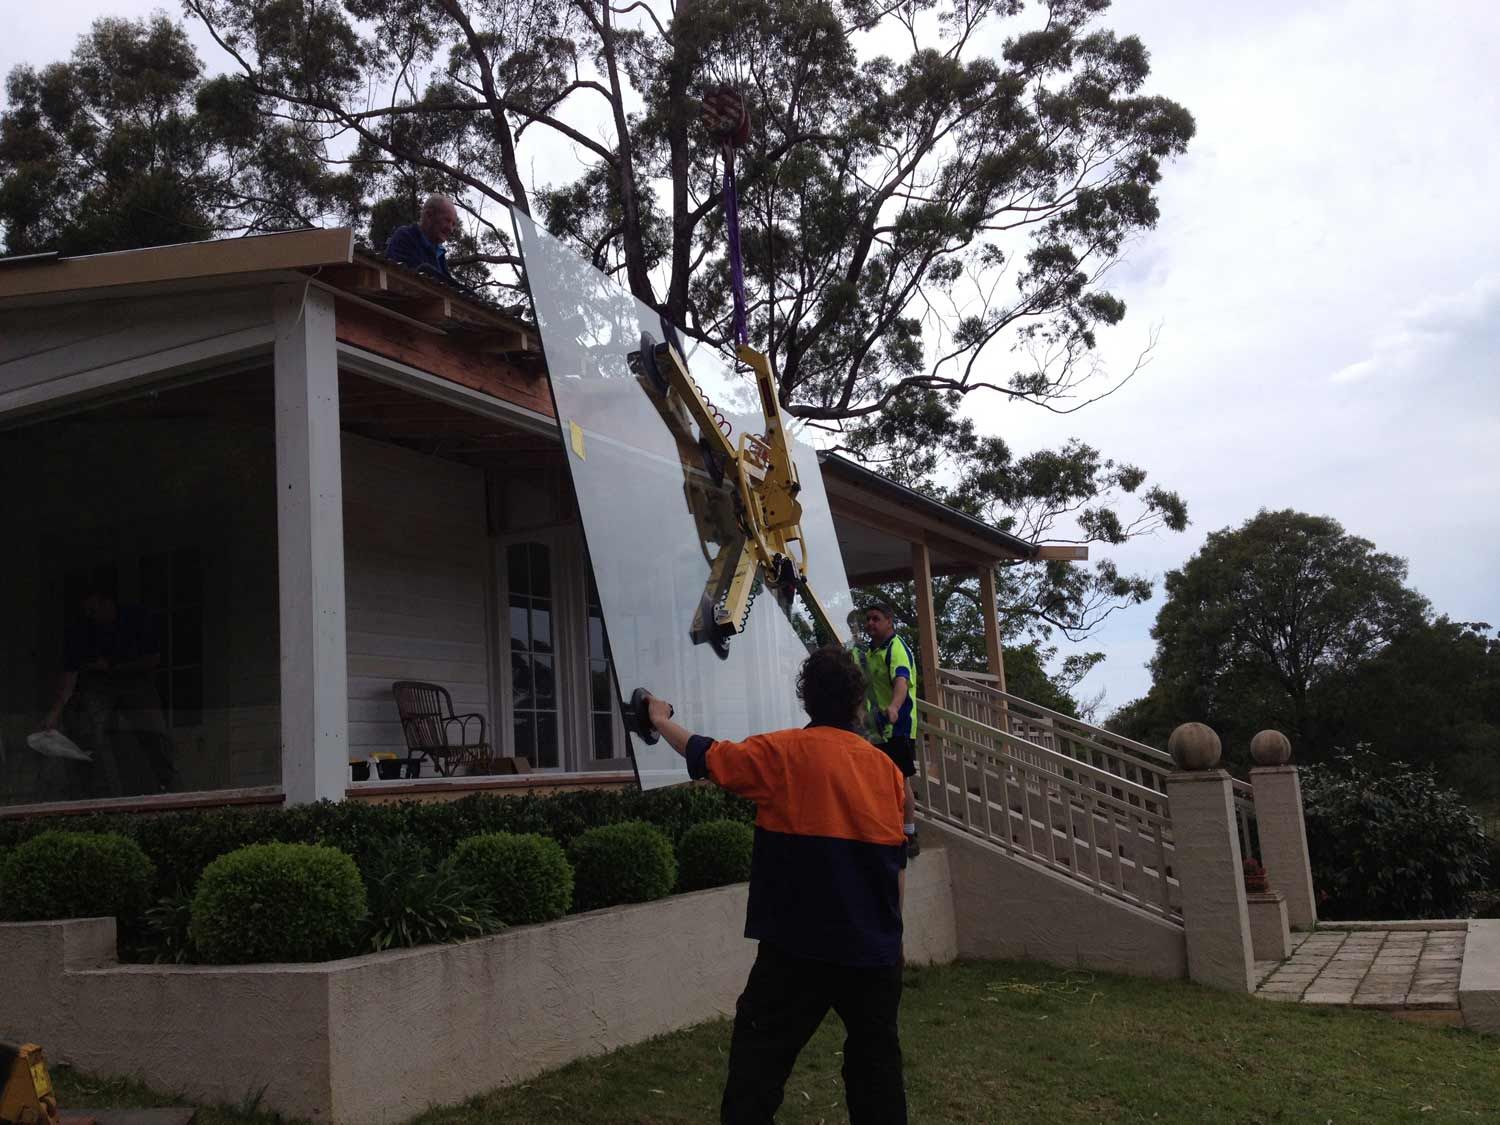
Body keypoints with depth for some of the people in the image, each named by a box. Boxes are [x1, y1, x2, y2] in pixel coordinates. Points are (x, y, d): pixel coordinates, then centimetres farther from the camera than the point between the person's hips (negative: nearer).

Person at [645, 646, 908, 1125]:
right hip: (874, 947, 4)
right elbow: (896, 862, 10)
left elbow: (707, 757, 3)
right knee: (876, 1063, 15)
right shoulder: (886, 767, 5)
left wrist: (662, 721, 21)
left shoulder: (783, 752, -7)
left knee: (757, 1065, 2)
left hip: (798, 946, -4)